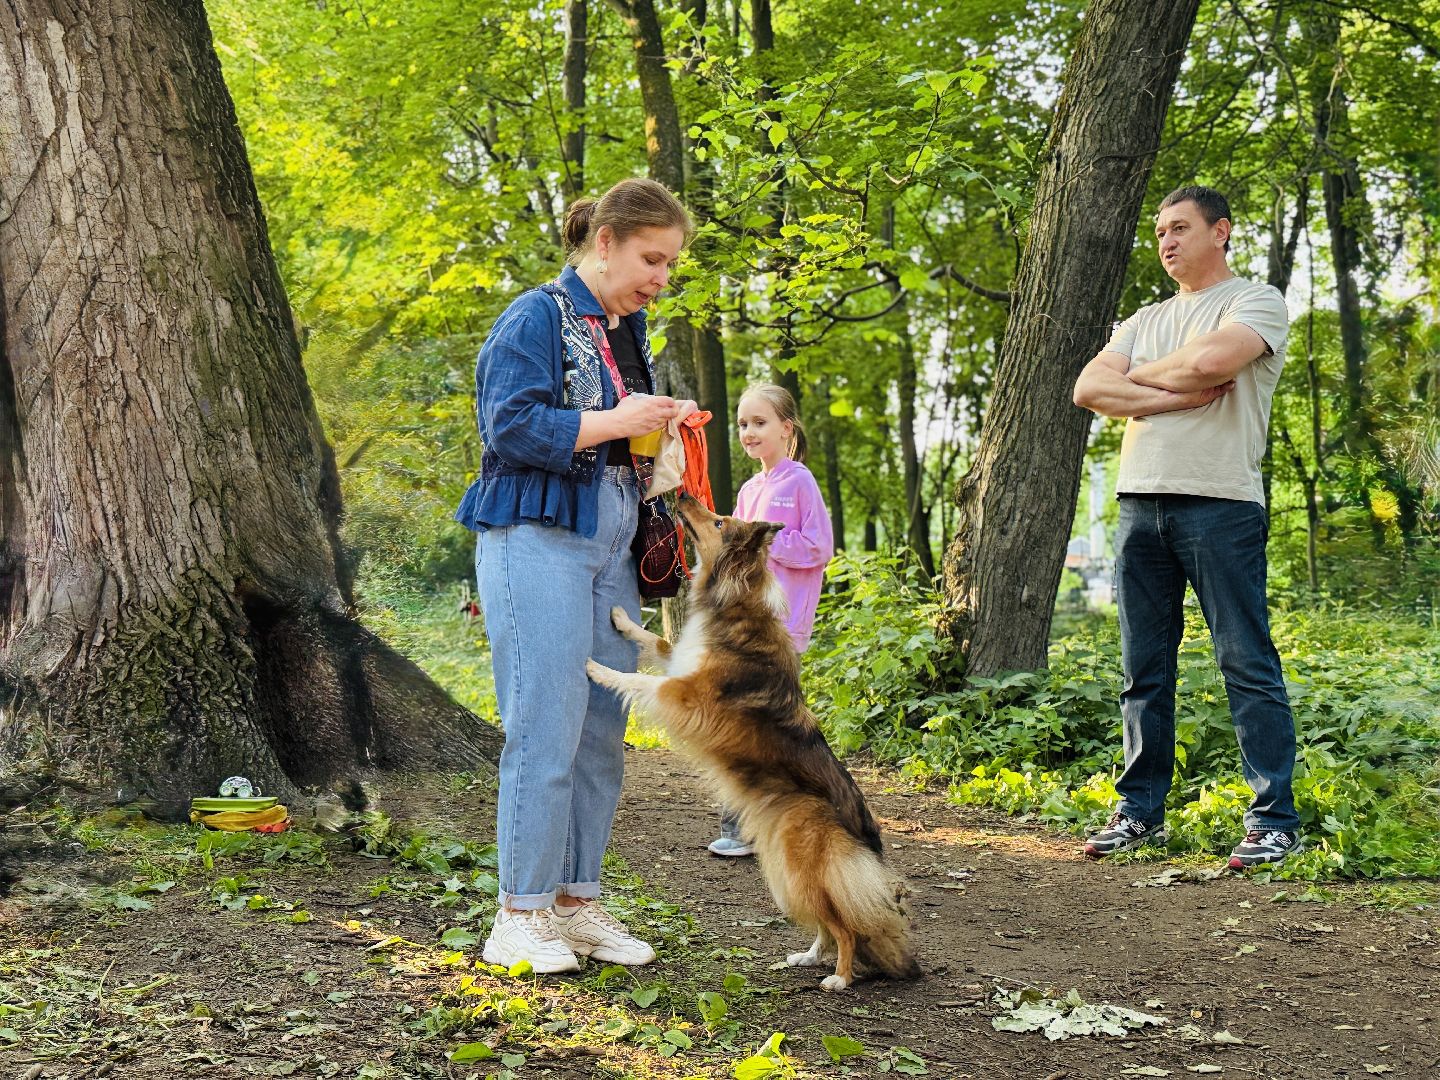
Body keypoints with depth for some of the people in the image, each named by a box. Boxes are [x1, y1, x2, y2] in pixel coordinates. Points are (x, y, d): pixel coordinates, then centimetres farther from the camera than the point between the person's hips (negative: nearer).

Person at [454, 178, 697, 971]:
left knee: (602, 733, 8)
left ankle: (575, 903, 18)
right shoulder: (536, 319, -7)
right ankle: (519, 916, 2)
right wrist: (616, 422, -18)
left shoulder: (627, 330, 18)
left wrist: (661, 431, 7)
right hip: (538, 541, -8)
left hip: (609, 545, 8)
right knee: (545, 729, -9)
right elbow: (512, 426, -16)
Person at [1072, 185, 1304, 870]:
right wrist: (1183, 395, -6)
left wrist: (1140, 376, 2)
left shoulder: (1257, 301, 4)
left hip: (1221, 504, -6)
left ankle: (1274, 820, -1)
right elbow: (1089, 389, 6)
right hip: (1140, 503, 6)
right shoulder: (1143, 321, 22)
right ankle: (1140, 812, 15)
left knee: (1248, 664, -5)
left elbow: (1210, 360, -17)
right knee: (1144, 669, 8)